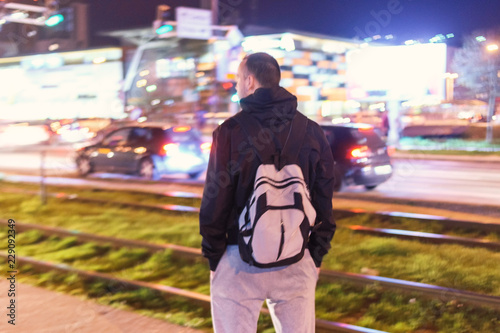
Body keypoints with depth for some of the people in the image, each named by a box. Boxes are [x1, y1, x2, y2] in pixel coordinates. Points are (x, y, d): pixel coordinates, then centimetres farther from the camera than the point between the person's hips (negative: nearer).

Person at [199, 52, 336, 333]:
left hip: (240, 258, -3)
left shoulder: (230, 131, -7)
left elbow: (215, 201, -7)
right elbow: (324, 202, 5)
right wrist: (317, 257, 13)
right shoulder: (312, 132, 3)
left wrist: (213, 258, 3)